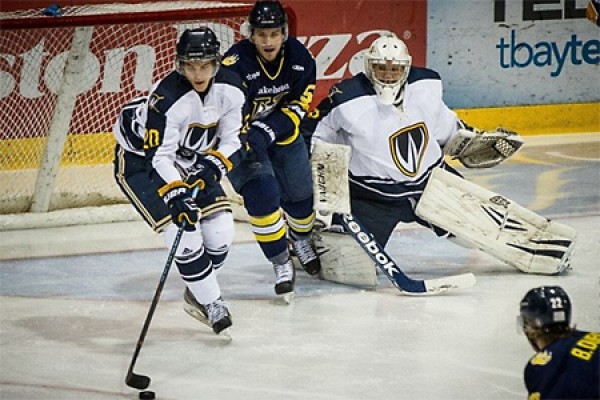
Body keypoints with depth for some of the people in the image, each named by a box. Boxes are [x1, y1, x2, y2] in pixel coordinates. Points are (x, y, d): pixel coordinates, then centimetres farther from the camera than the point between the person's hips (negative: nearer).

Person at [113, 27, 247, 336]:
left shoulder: (231, 90, -15)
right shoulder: (167, 99, -34)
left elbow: (233, 140, -4)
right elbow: (158, 158, -32)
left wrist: (214, 165, -21)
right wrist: (177, 196, -42)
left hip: (191, 160, 6)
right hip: (140, 161, -6)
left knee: (220, 230, -1)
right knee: (182, 230, -18)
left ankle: (197, 294, 22)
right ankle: (211, 303, -3)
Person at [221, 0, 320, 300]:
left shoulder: (299, 58, -15)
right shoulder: (235, 64, -29)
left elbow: (299, 102, -8)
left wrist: (268, 130, -22)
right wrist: (245, 143, -41)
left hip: (282, 133, 4)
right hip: (243, 136, -4)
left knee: (299, 194, 11)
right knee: (262, 193, -19)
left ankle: (301, 239, 45)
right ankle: (281, 263, -5)